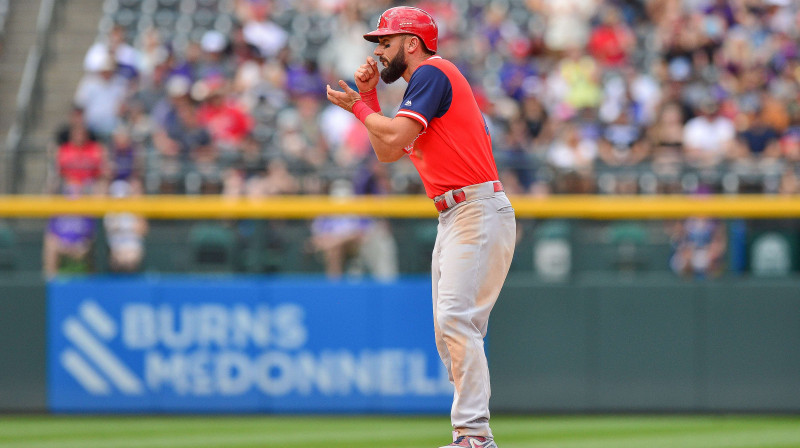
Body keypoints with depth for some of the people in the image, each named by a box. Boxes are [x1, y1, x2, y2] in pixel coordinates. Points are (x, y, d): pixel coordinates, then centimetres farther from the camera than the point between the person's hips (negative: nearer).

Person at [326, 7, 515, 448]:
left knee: (456, 319, -19)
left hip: (478, 211, -11)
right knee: (449, 332, 8)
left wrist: (357, 105, -1)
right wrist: (369, 96, 17)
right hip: (453, 217, 11)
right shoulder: (426, 82, 23)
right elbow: (387, 152, 25)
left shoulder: (432, 73, -7)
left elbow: (395, 137, -17)